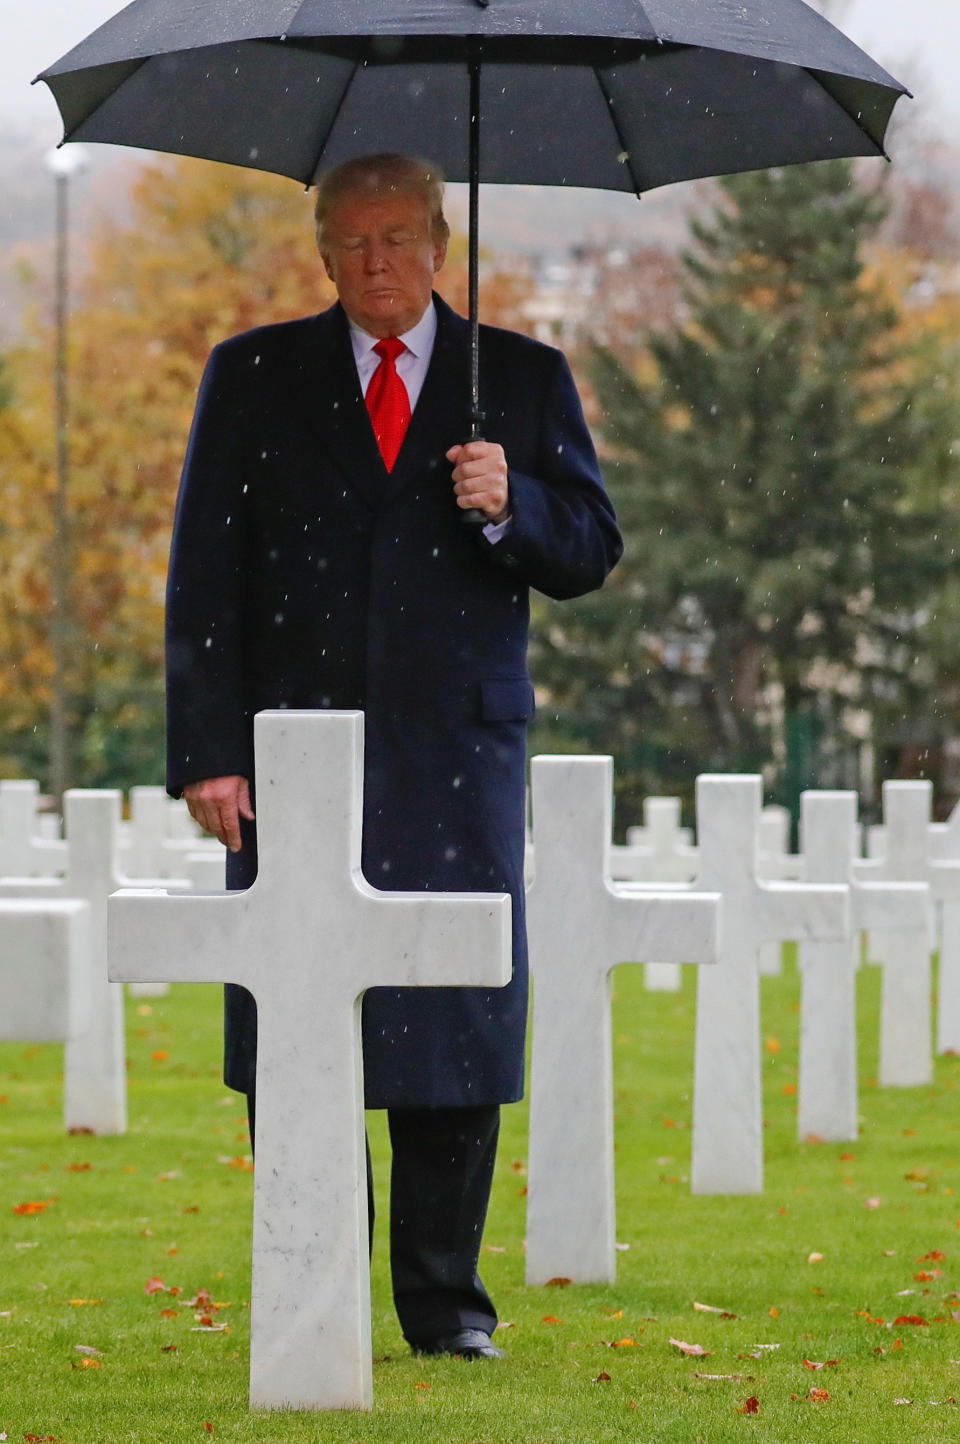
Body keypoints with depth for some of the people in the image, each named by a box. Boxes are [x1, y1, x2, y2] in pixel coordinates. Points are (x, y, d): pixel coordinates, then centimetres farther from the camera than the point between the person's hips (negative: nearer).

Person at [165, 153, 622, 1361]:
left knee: (458, 1024, -2)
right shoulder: (255, 377, 9)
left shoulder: (523, 378, 11)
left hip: (457, 756, 0)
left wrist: (511, 507, -13)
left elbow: (590, 550, 10)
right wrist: (207, 752, -5)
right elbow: (205, 573, 4)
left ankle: (444, 1300, 7)